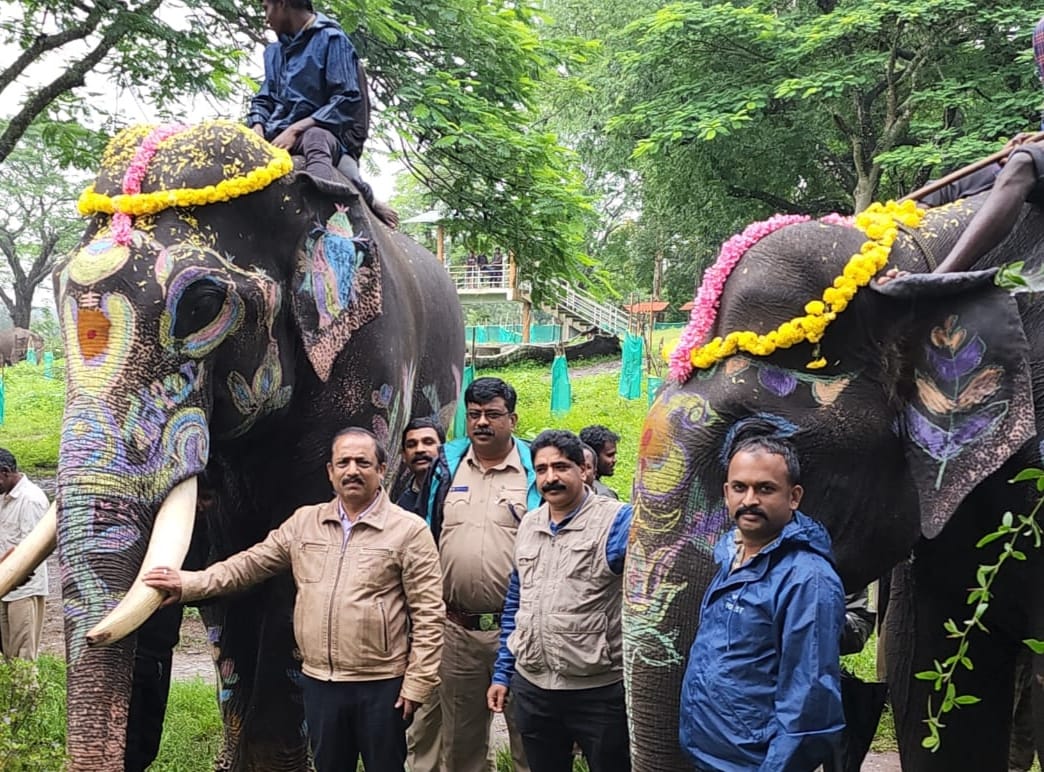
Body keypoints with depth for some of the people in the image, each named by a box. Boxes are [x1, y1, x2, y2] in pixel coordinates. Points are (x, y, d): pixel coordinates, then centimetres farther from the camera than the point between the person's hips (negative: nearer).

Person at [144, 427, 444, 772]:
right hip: (319, 681, 4)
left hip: (382, 685, -4)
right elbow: (251, 563, 9)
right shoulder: (304, 521, 6)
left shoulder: (409, 530, -8)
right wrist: (189, 583, -2)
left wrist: (417, 683, -12)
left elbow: (428, 614, -9)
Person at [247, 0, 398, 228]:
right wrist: (258, 129, -2)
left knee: (315, 138, -41)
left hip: (323, 133, -7)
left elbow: (348, 100, -9)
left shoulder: (331, 39, 0)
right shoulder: (274, 52, 22)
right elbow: (264, 100, 23)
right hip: (277, 137, 7)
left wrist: (296, 129, -17)